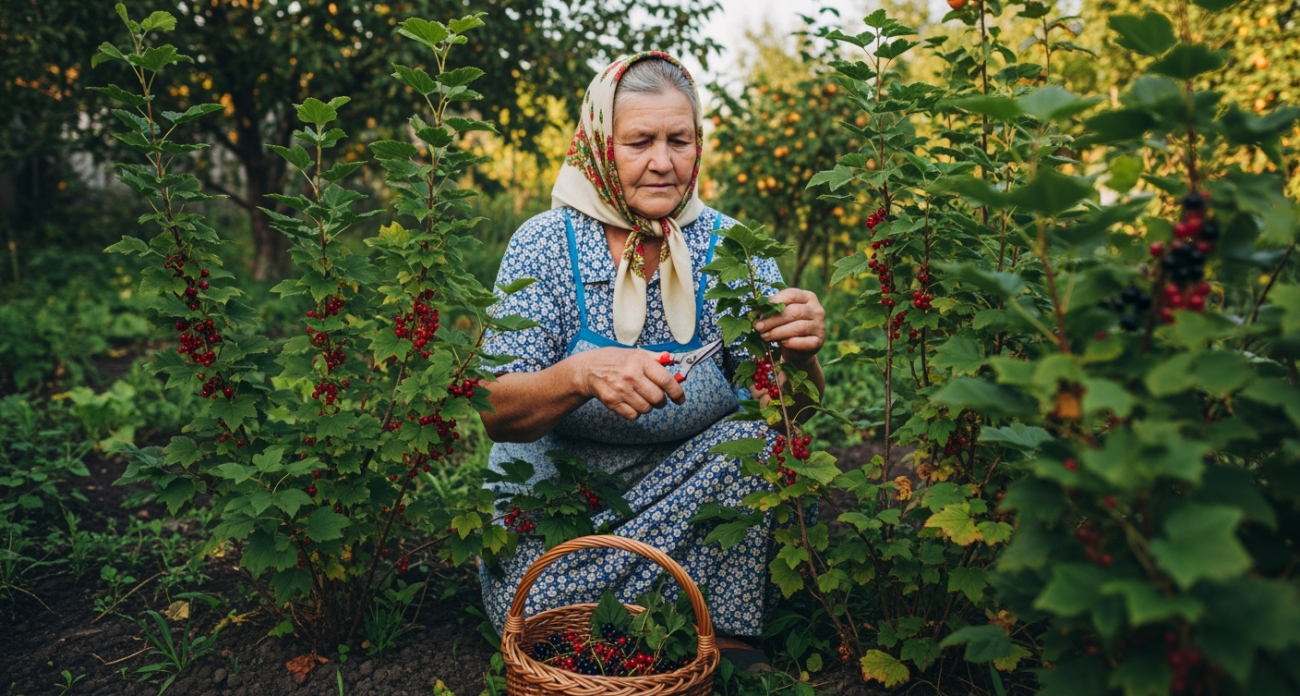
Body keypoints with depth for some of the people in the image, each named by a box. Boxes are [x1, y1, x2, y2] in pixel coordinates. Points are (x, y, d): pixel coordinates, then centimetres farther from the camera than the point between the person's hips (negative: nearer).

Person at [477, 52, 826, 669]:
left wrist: (799, 359, -33)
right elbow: (495, 415, -16)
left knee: (758, 438, -25)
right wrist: (581, 374, -37)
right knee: (543, 616, -26)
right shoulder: (546, 245, -10)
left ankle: (724, 639, -9)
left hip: (696, 489, 2)